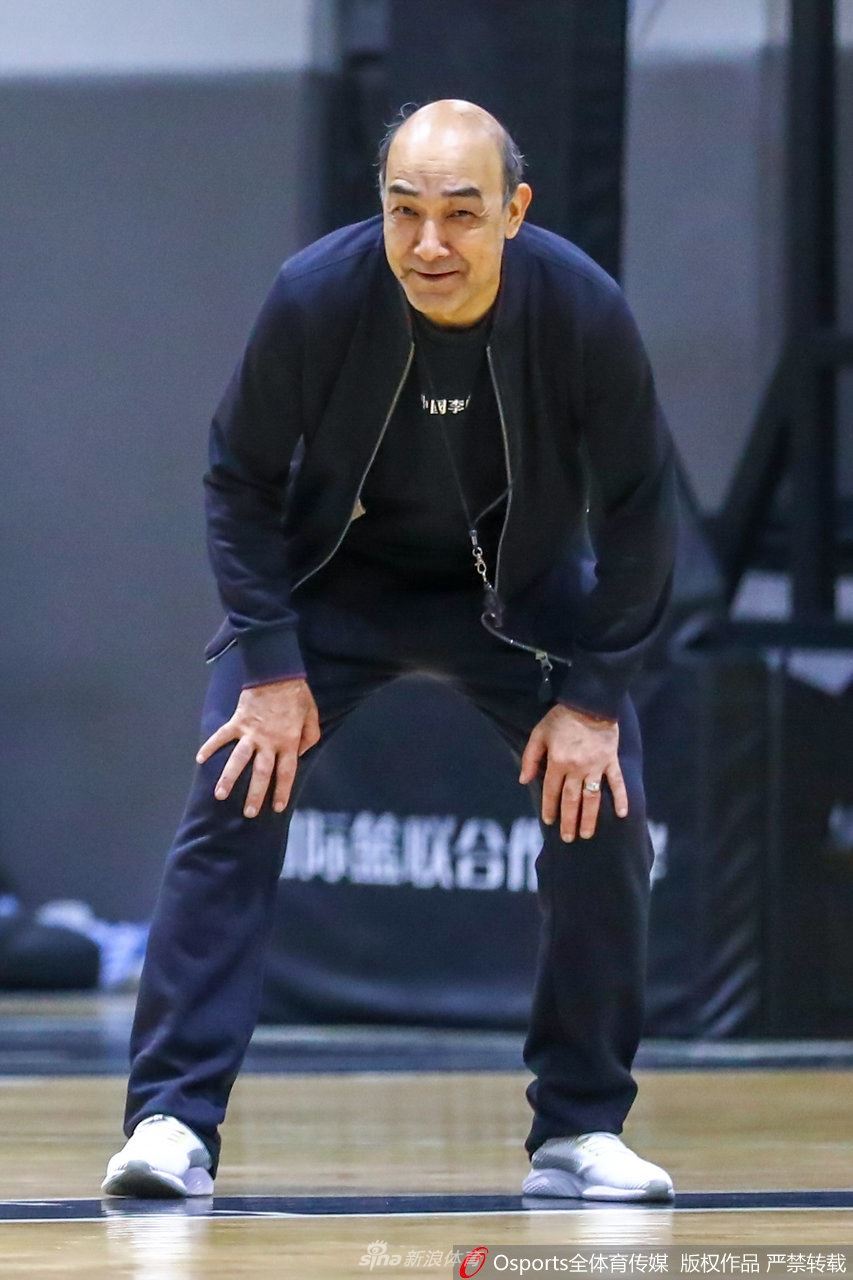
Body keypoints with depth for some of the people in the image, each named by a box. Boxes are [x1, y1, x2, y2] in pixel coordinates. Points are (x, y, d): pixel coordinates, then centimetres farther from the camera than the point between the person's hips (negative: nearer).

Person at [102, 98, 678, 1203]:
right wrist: (271, 667, -18)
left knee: (603, 817, -11)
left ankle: (579, 1133, 4)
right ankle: (173, 1124, -11)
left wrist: (594, 697, -15)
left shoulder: (584, 312, -27)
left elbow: (638, 510, -13)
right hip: (332, 575, -1)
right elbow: (241, 480, -13)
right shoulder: (314, 296, -29)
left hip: (520, 583, 1)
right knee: (233, 807, -15)